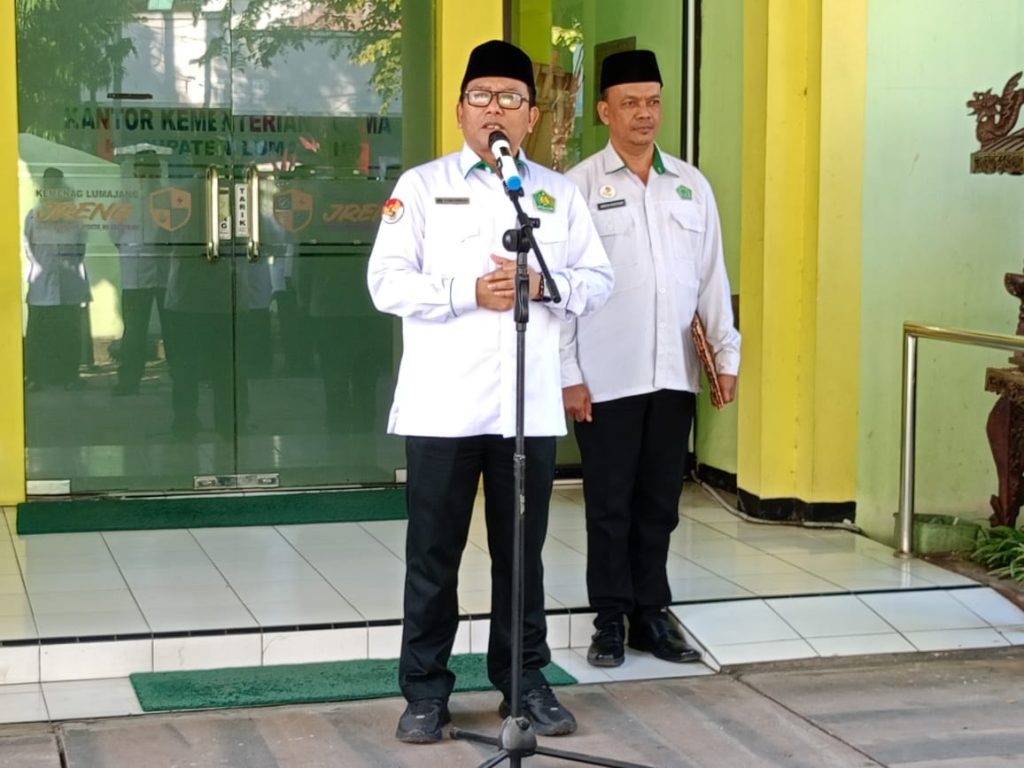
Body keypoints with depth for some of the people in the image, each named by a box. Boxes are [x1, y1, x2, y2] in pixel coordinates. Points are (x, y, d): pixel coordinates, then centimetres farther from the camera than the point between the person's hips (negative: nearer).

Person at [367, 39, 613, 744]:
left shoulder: (559, 193, 11)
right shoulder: (422, 186, 2)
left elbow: (600, 282, 7)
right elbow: (387, 283, -6)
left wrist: (544, 284, -12)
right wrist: (469, 292, -18)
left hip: (531, 406, 2)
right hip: (445, 407, -2)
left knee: (522, 552, 11)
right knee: (434, 553, 4)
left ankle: (525, 681, 23)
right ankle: (426, 691, 14)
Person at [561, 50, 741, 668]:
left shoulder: (691, 184, 9)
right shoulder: (580, 186, -4)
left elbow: (712, 276, 10)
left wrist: (727, 352, 5)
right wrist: (567, 374, -8)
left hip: (674, 374, 4)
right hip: (607, 377, -3)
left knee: (660, 501, 11)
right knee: (610, 503, 6)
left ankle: (652, 614, 22)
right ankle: (612, 620, 17)